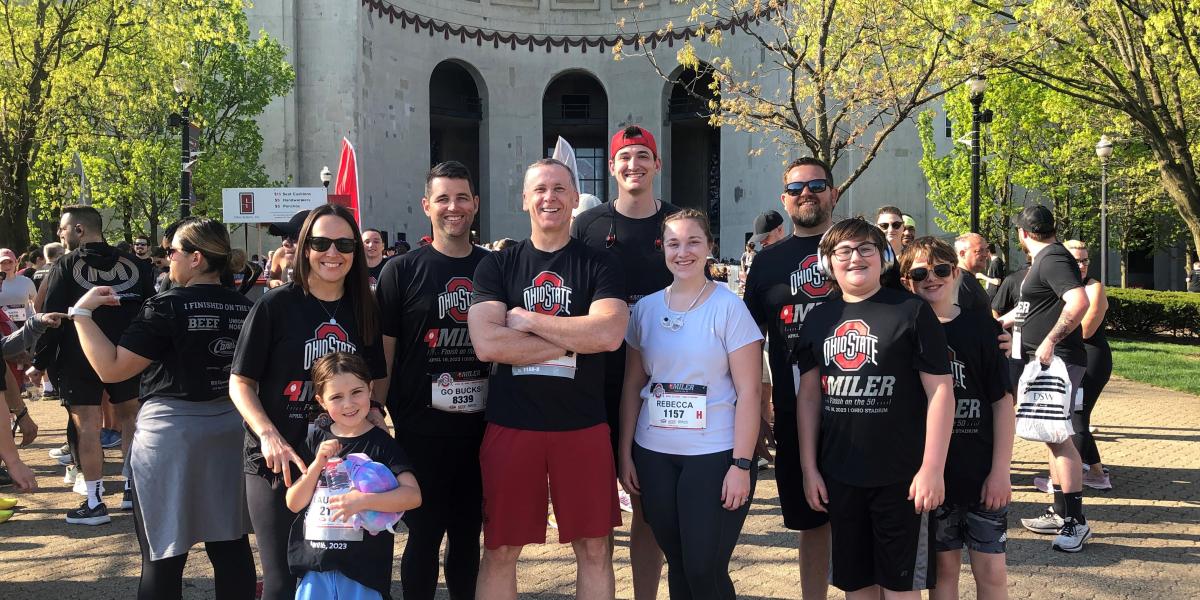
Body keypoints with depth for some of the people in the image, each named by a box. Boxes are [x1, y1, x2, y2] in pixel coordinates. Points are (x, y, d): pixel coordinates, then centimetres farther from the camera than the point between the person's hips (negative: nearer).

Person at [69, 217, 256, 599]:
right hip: (231, 429, 6)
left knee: (164, 554, 3)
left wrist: (82, 313, -4)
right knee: (231, 544, 13)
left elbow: (110, 368, -13)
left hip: (172, 432, -5)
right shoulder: (245, 308, 4)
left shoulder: (169, 307, -13)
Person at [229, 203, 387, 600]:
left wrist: (373, 414, -4)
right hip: (278, 461, -4)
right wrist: (269, 435, -19)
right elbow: (240, 383, -5)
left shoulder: (364, 309, 5)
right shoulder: (276, 306, -7)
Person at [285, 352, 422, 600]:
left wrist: (364, 500, -25)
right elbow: (294, 503, 5)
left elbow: (413, 495, -14)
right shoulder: (315, 440, 5)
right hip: (315, 565, 3)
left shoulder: (381, 443, -5)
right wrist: (318, 463, -9)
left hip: (363, 569, -3)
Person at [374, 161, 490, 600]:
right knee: (425, 533, 6)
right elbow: (382, 353, -3)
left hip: (482, 428, 3)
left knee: (468, 532, 13)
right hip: (421, 431, -3)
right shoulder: (402, 272, -2)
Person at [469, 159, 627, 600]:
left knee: (594, 548, 8)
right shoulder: (496, 266, 4)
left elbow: (609, 334, -15)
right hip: (510, 425, 0)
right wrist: (574, 340, -11)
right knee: (499, 550, 9)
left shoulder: (599, 265, 3)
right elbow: (486, 343, -12)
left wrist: (526, 320, -11)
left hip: (583, 426, 0)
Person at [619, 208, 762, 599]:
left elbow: (748, 392, -8)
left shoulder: (728, 307, -6)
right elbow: (632, 386, 10)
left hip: (716, 456, -4)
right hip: (653, 455, 4)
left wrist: (742, 464, -13)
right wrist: (625, 453, 5)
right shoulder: (645, 308, 5)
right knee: (677, 564, 11)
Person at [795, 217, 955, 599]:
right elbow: (809, 395, 11)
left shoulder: (912, 312, -5)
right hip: (839, 475, 4)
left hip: (901, 476, -4)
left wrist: (932, 468, -13)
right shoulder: (819, 319, 8)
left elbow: (940, 391, -8)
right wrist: (809, 467, 6)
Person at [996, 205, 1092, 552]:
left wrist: (1050, 341, -26)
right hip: (1047, 362, 11)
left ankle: (1076, 522, -6)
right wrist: (1003, 321, 39)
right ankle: (1061, 514, 22)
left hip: (1057, 360, -11)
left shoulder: (1052, 259, -15)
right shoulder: (1045, 259, 18)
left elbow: (1079, 302, -29)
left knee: (1058, 437, -11)